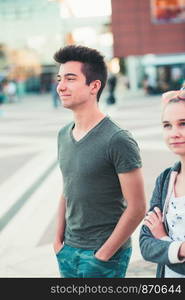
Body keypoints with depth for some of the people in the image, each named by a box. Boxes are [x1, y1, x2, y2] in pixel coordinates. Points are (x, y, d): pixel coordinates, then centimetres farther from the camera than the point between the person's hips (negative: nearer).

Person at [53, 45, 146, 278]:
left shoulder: (118, 141, -16)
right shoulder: (64, 135, 6)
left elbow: (136, 208, -16)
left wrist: (104, 254, -13)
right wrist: (58, 240, 8)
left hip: (105, 253, -6)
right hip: (68, 250, 7)